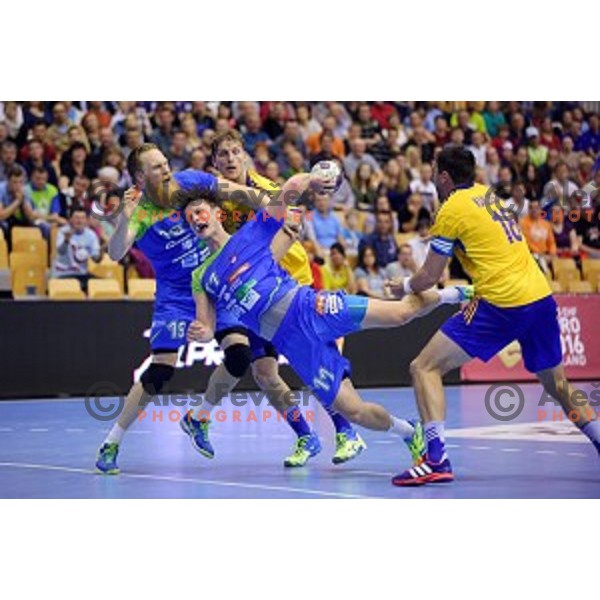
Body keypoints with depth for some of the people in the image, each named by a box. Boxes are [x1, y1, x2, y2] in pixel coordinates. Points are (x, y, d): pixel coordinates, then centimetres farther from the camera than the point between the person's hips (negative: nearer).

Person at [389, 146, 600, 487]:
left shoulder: (452, 209, -2)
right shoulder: (490, 194, 18)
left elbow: (430, 277, 3)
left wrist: (404, 288, 22)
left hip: (502, 303, -7)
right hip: (542, 296, 7)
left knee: (425, 368, -4)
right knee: (558, 385, 23)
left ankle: (437, 459, -17)